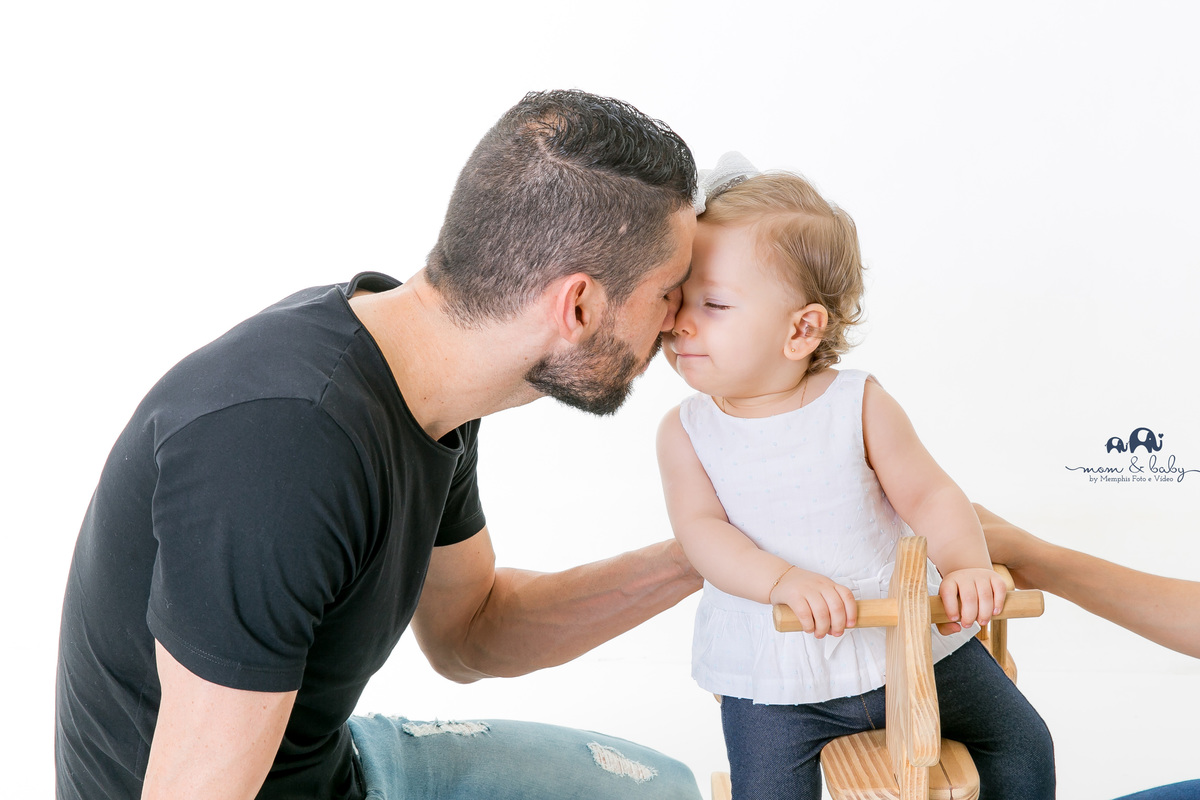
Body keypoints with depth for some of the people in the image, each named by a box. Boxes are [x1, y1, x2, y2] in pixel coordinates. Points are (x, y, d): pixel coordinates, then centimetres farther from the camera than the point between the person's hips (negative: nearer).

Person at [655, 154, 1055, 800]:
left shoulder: (859, 405, -7)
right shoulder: (685, 431, -5)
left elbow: (927, 493, -6)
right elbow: (701, 528, -14)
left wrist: (967, 565, -26)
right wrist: (784, 581, -31)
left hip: (909, 639, 0)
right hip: (772, 679, 0)